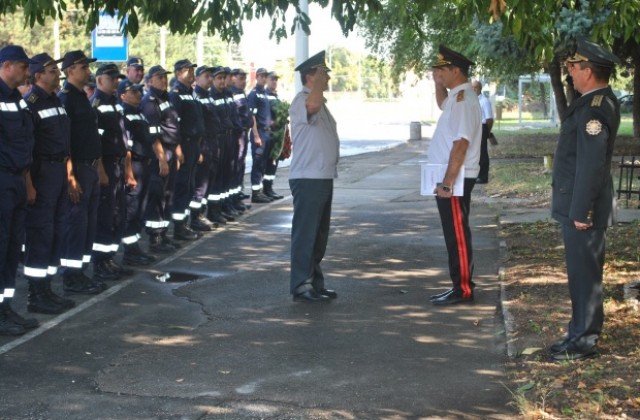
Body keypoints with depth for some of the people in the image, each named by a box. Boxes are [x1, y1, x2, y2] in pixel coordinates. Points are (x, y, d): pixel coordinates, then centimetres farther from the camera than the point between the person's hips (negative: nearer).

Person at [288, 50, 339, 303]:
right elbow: (313, 104, -37)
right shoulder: (302, 100, -12)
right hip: (307, 179, -10)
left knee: (319, 234, 15)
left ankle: (315, 283, 24)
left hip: (324, 178, 10)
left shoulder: (319, 103, 20)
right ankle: (301, 287, -3)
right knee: (305, 234, -7)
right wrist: (318, 79, -26)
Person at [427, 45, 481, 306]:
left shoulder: (463, 100, -18)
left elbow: (460, 145, -24)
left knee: (457, 235, -4)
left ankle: (463, 290, 2)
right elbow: (442, 104, 38)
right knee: (454, 234, 14)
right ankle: (460, 286, 22)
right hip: (449, 178, 10)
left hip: (456, 179, -10)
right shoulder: (455, 97, 12)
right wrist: (438, 84, 19)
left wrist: (447, 183, -25)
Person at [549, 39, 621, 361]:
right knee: (581, 271, 17)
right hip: (577, 204, 10)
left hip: (582, 207, -10)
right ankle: (582, 332, 27)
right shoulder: (598, 101, 12)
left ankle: (584, 341, 6)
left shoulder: (594, 108, -21)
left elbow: (591, 163, -25)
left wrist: (581, 211, -23)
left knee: (584, 272, -2)